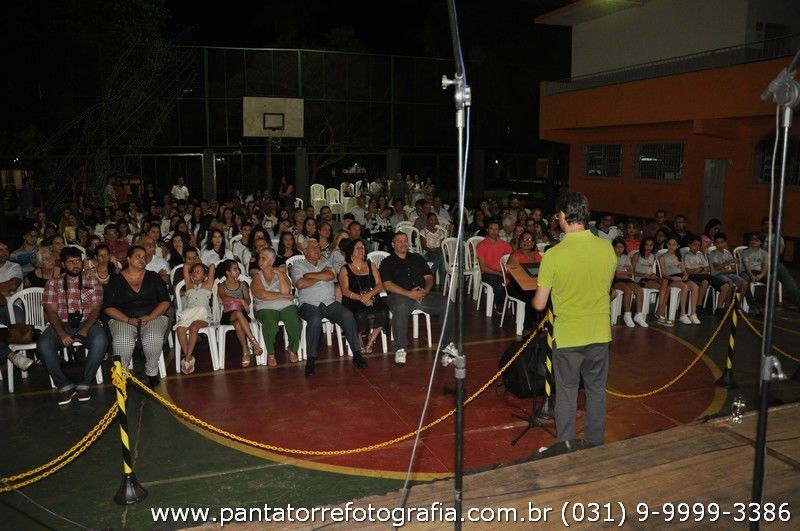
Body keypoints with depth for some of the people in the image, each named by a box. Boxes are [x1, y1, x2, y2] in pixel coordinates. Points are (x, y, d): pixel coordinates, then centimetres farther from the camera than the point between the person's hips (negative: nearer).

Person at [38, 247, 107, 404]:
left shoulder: (92, 281, 9)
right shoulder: (53, 283, 10)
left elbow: (96, 309, 1)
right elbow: (51, 311, 0)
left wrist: (84, 329, -17)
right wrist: (62, 333, -17)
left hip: (87, 323, -1)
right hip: (61, 324, 1)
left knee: (100, 341, -33)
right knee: (43, 345, -30)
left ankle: (84, 384, -16)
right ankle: (64, 386, -14)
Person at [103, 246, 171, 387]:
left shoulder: (153, 277, 12)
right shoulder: (116, 280, 8)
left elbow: (165, 302, 6)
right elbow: (108, 308, 1)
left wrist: (149, 318, -10)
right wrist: (129, 320, -13)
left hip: (153, 317, 1)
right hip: (123, 319, 0)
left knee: (153, 338, -33)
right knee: (122, 342, -33)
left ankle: (152, 372, -11)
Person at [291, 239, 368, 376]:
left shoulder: (325, 263, 23)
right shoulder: (298, 265, 13)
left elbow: (330, 275, -1)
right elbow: (300, 284, -7)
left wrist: (309, 275, 0)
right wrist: (321, 277, 3)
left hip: (330, 302, 3)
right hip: (309, 304, -3)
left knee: (348, 315, -25)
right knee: (315, 320, -36)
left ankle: (356, 354, -19)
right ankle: (310, 360, -27)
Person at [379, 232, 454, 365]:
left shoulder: (417, 258, 25)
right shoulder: (387, 262, 10)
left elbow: (429, 277, 18)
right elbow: (387, 285, -4)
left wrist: (426, 290, -6)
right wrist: (408, 293, -16)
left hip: (422, 295, 4)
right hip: (400, 296, -4)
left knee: (447, 303, -19)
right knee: (401, 307, -40)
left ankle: (446, 344, -5)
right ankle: (400, 349, -28)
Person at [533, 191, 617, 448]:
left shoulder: (553, 255, -18)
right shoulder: (607, 249, -7)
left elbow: (539, 304, -11)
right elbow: (607, 287, 10)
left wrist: (533, 298, 11)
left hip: (567, 335, -3)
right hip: (600, 333, 3)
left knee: (567, 393, 12)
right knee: (596, 391, 18)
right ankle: (595, 446, 31)